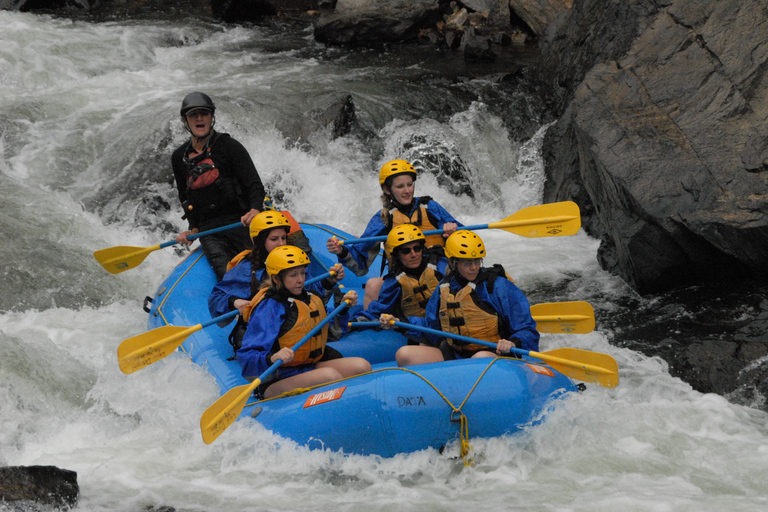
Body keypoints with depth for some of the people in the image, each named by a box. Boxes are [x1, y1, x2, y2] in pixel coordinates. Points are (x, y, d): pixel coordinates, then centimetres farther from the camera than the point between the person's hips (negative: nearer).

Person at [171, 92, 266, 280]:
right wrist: (194, 229, 13)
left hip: (240, 222, -2)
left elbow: (255, 186, -3)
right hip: (209, 231, 2)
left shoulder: (229, 146, 1)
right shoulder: (179, 158, 14)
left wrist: (255, 210, -23)